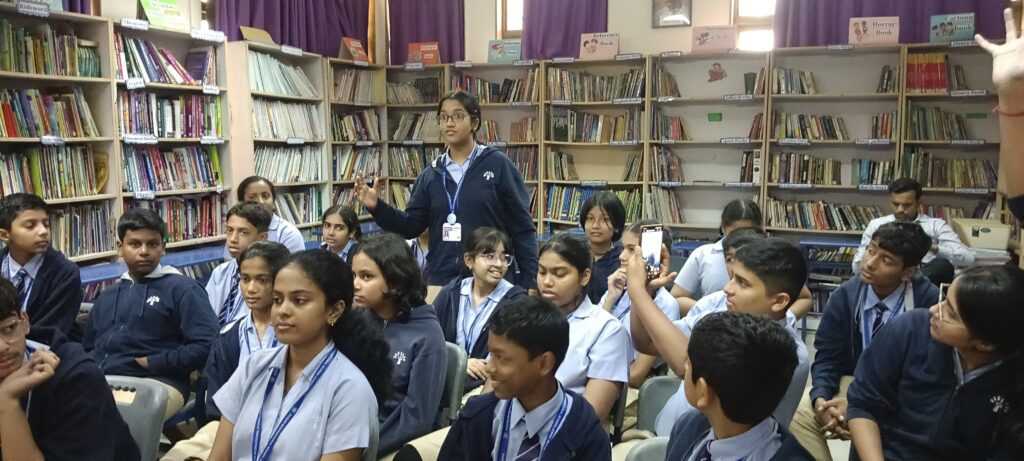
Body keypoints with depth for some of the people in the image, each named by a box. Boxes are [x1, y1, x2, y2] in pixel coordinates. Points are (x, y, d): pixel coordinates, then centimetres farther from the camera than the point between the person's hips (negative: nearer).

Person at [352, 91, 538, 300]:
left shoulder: (498, 164, -3)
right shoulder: (432, 174, 9)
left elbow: (522, 227, -3)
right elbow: (411, 226, 8)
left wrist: (530, 282, -6)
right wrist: (376, 207, -8)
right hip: (439, 283, 4)